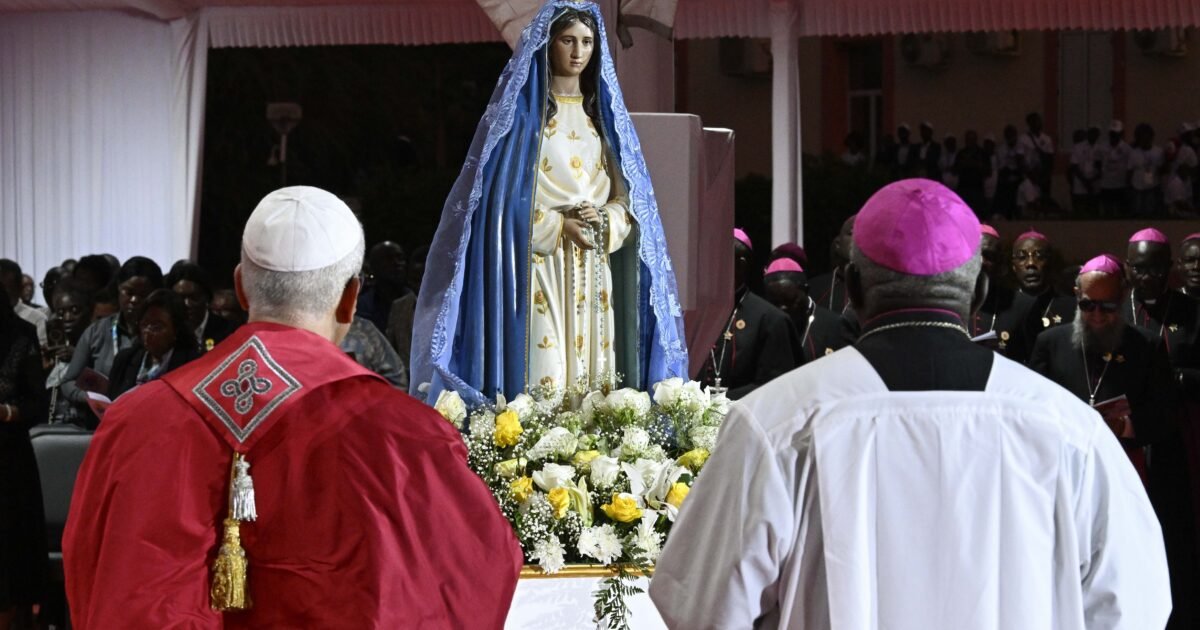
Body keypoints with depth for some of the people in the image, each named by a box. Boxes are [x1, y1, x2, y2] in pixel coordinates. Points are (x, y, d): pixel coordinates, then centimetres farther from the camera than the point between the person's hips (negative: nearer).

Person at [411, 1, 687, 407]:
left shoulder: (604, 113, 14)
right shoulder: (520, 108, 0)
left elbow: (627, 196, 12)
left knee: (596, 376, 1)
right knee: (541, 377, -12)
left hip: (593, 270, 5)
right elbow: (501, 194, -7)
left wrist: (604, 221, -9)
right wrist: (560, 226, -14)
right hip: (540, 267, -5)